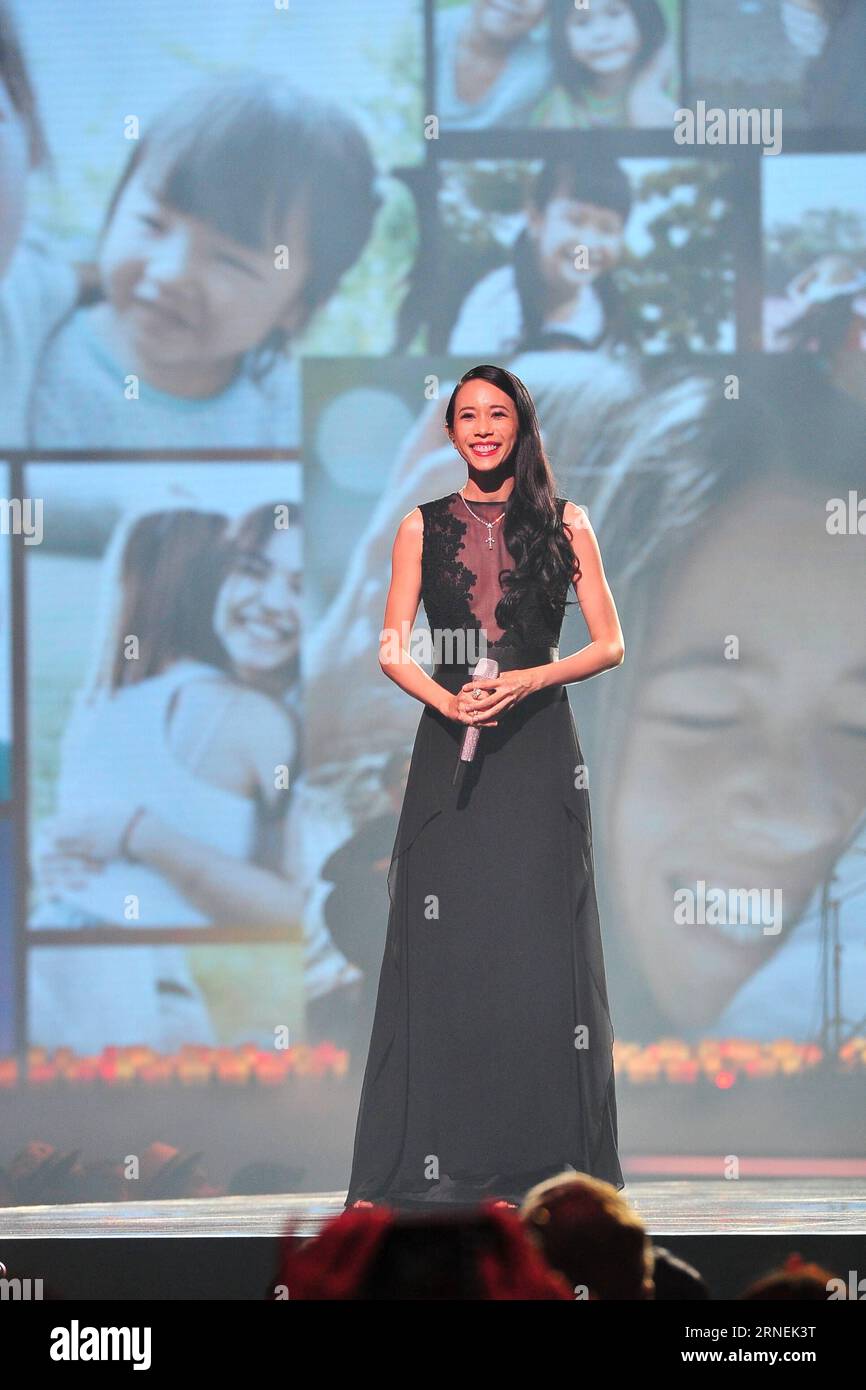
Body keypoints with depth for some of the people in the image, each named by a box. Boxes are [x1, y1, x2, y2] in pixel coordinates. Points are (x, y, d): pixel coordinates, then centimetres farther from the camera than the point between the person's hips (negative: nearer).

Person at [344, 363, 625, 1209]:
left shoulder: (565, 525, 7)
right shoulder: (424, 528, 9)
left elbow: (609, 646, 4)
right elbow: (391, 650, 5)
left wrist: (529, 680, -12)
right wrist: (446, 700, -14)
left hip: (539, 749, -1)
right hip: (450, 755, 1)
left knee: (544, 942, -4)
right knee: (443, 946, -4)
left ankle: (549, 1154, 0)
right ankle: (440, 1159, -3)